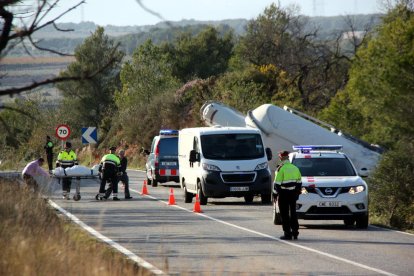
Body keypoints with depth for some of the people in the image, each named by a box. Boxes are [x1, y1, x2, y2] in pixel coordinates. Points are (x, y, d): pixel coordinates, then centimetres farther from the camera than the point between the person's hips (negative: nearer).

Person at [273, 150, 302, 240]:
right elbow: (299, 182, 12)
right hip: (293, 193, 6)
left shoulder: (281, 169, -12)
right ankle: (295, 232, 14)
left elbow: (277, 184, -14)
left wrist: (276, 192, -4)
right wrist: (297, 193, 18)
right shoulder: (295, 168, 8)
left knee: (285, 214, -1)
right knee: (293, 213, 13)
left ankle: (287, 233, -2)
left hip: (283, 193, -6)